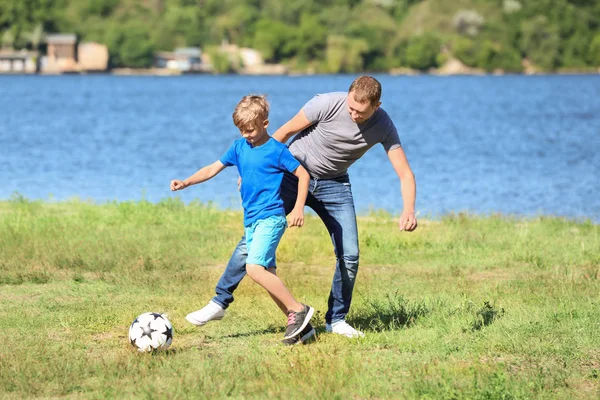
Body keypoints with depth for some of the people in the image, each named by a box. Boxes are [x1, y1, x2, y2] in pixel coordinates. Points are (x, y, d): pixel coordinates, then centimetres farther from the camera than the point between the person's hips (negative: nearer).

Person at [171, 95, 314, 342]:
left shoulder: (276, 150, -7)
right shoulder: (239, 147, 11)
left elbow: (303, 174, -3)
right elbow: (213, 169, 14)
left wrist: (298, 208, -12)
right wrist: (186, 183, 1)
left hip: (271, 218, -7)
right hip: (251, 220, 7)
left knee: (254, 268, -23)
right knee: (267, 275, 4)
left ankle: (298, 310, -16)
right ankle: (297, 323, 8)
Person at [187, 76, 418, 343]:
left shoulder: (383, 127, -17)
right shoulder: (328, 104, -24)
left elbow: (405, 174, -16)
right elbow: (285, 132, -11)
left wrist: (408, 210, -35)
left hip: (334, 184, 2)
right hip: (294, 173, -2)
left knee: (349, 255, -8)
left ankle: (336, 320, 11)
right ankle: (220, 303, 0)